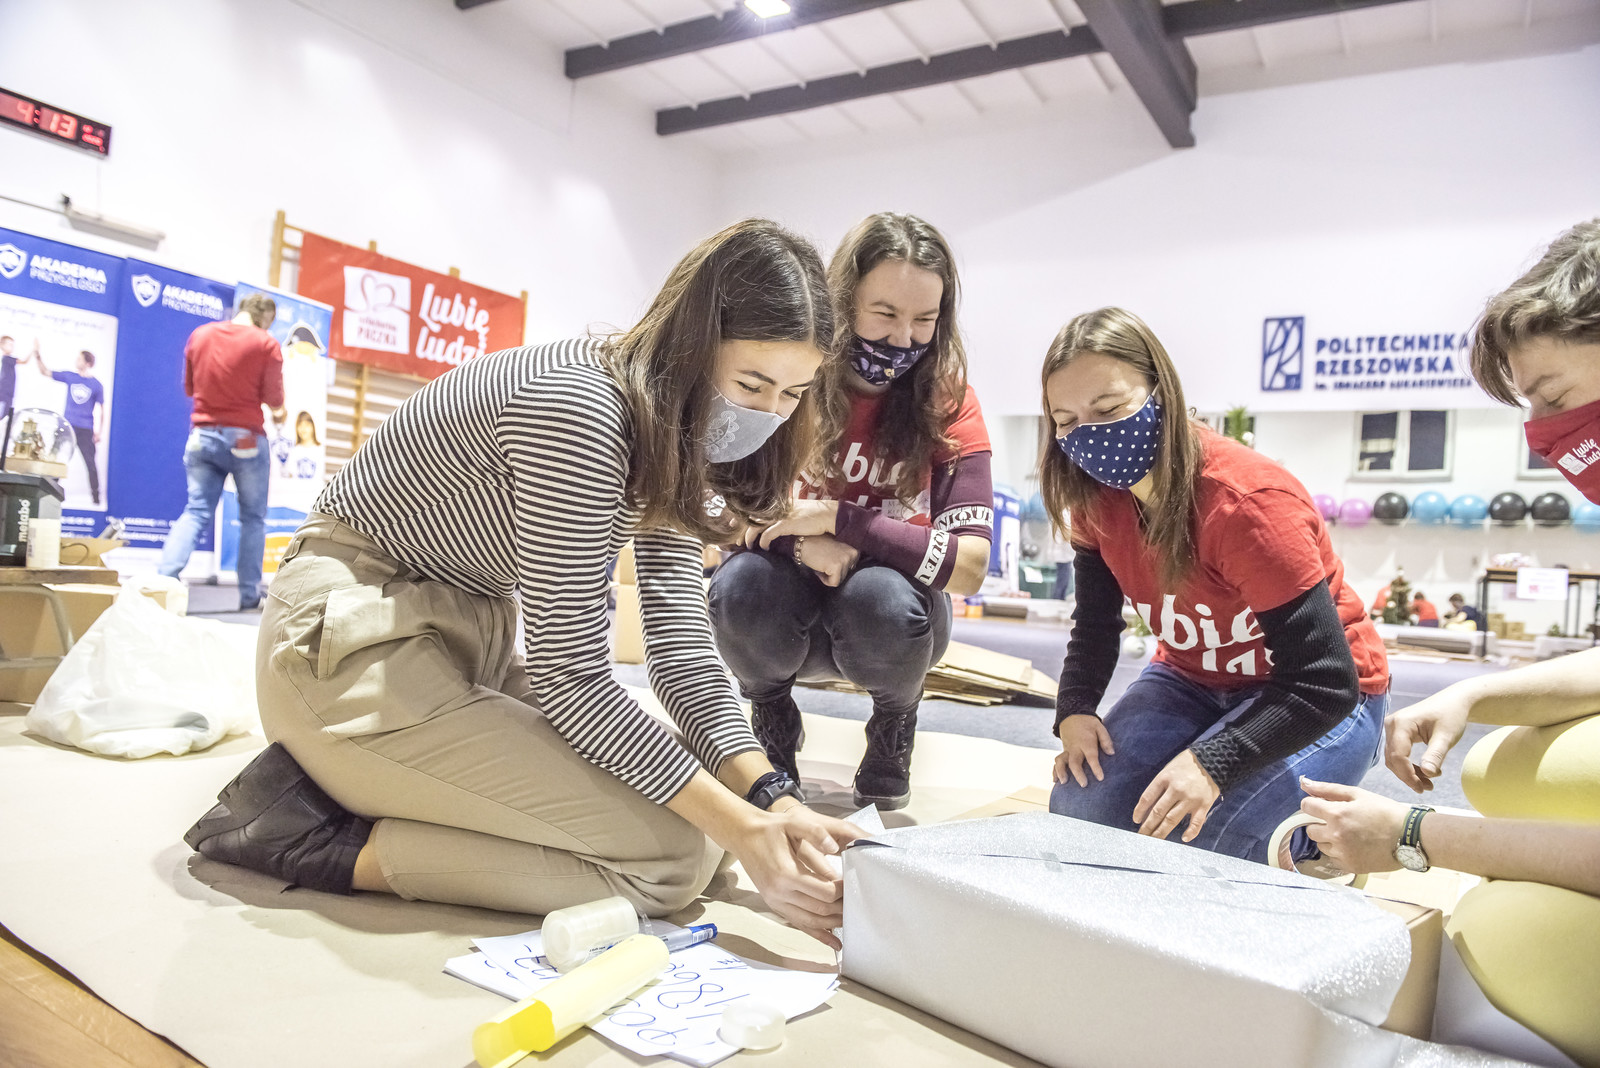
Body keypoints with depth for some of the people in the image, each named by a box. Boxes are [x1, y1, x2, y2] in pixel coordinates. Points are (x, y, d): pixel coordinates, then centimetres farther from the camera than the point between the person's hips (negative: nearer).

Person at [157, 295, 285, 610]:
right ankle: (250, 596, 9)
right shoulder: (266, 344, -8)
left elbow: (189, 387, 14)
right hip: (246, 439, -4)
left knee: (196, 511, 7)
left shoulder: (200, 334, 6)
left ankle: (164, 579, -9)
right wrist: (279, 412, 14)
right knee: (253, 517, 7)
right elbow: (273, 398, -7)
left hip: (202, 435, 4)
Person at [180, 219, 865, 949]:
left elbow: (680, 638, -5)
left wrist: (769, 793, -16)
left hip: (466, 632, 10)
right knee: (674, 855, -17)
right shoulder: (578, 411, -26)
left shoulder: (675, 433, 2)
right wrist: (742, 828, -26)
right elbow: (570, 673, -24)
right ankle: (331, 844, -8)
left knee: (698, 796, 4)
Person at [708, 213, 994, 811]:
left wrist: (837, 518, -30)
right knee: (744, 584, -32)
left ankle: (894, 728, 2)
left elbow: (970, 566, -22)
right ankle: (773, 724, 3)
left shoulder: (948, 404, -13)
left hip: (886, 618, 0)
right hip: (792, 615, 1)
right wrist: (798, 538, -32)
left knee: (880, 598, -34)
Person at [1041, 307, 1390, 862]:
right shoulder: (1098, 494, -11)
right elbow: (1095, 623, 2)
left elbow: (1326, 685, -30)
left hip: (1322, 704, -6)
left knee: (1193, 843, -28)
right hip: (1195, 679, 6)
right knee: (1078, 811, -14)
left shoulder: (1248, 501, -31)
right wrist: (1074, 709, -17)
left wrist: (1212, 764, -39)